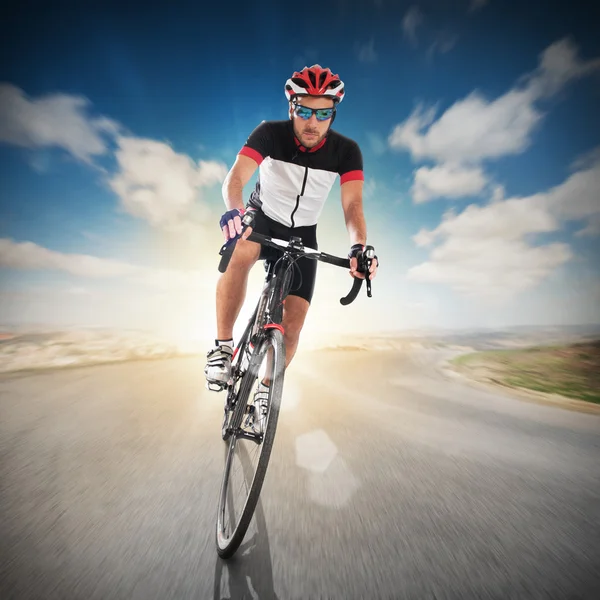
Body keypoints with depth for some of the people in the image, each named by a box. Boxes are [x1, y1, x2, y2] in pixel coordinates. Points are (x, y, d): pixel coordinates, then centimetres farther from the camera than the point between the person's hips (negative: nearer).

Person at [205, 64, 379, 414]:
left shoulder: (346, 151, -14)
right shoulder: (270, 133, -16)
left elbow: (353, 205, -24)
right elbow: (236, 178, -29)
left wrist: (360, 247, -44)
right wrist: (234, 209, -52)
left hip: (302, 234, 1)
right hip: (262, 218, 0)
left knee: (293, 324, -8)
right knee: (240, 254, -40)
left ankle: (267, 388, 19)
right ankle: (223, 346, -19)